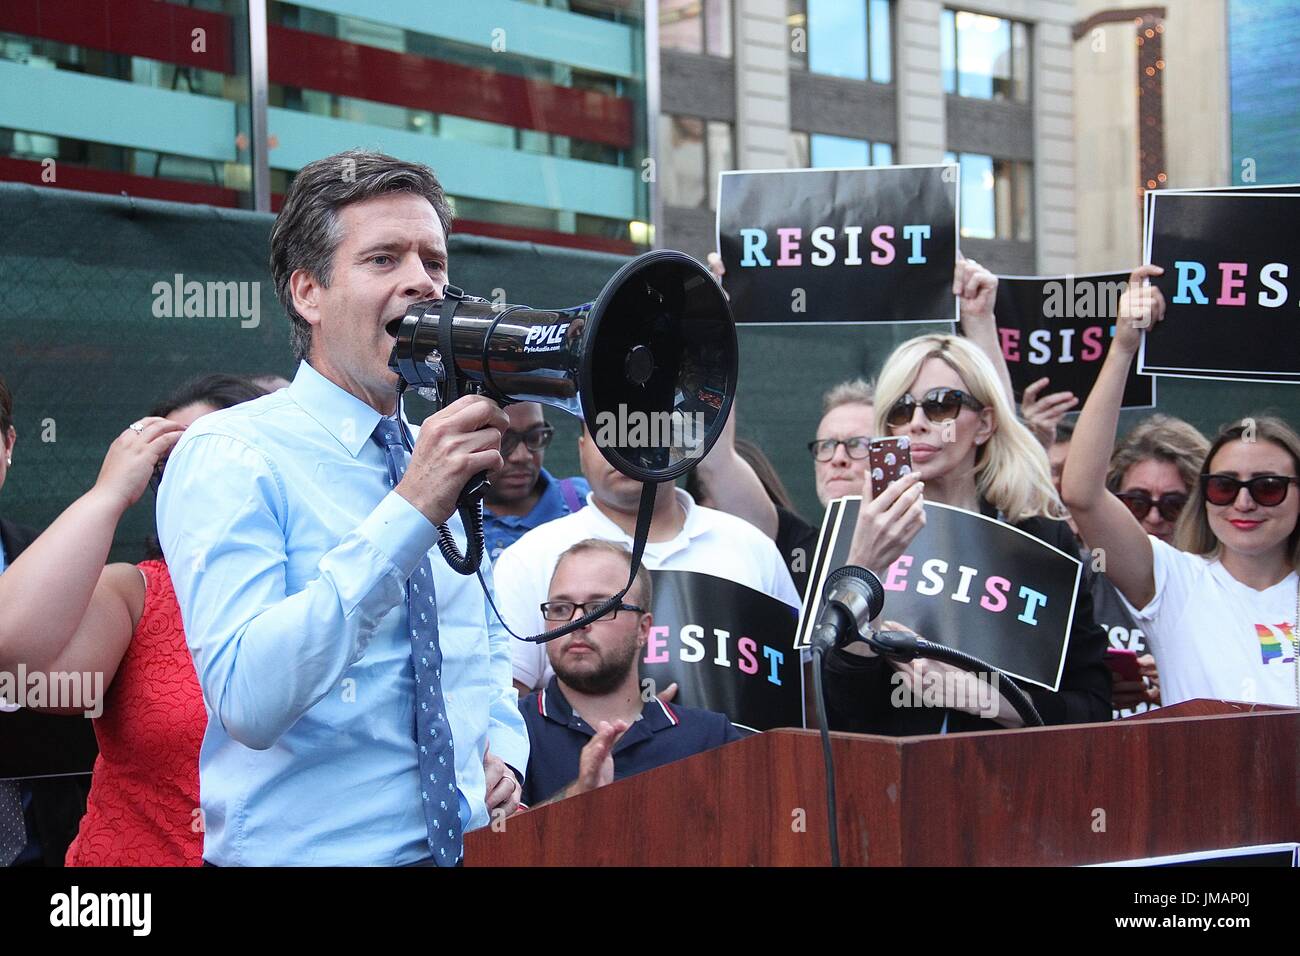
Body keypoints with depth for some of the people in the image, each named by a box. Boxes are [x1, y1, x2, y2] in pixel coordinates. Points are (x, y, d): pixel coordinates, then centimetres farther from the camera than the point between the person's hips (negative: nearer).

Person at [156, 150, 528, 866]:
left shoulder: (443, 458, 8)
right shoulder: (227, 456, -13)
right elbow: (248, 701, -26)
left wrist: (504, 752, 0)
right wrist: (410, 514, -30)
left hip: (467, 846, 6)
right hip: (304, 850, -6)